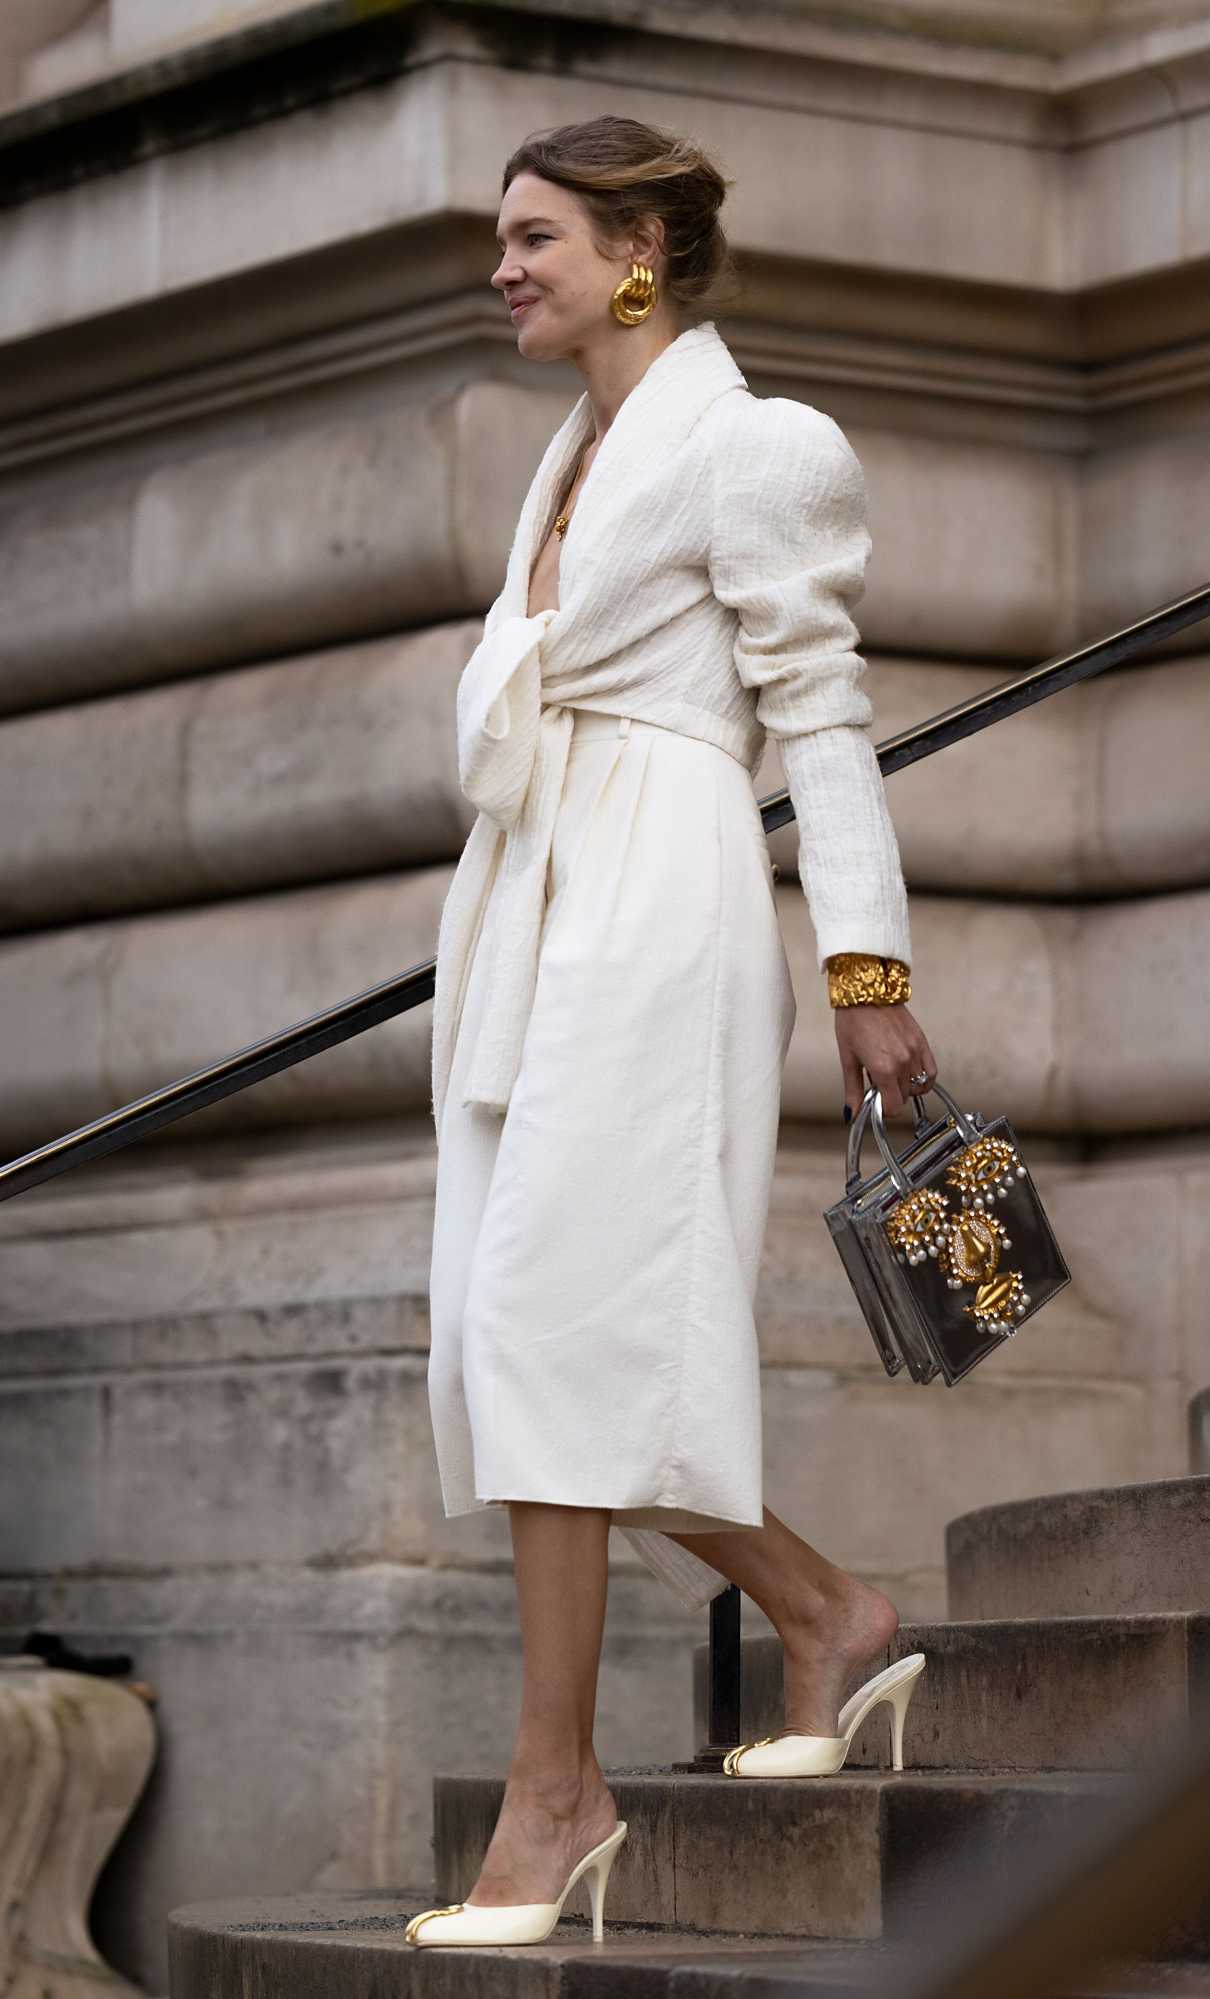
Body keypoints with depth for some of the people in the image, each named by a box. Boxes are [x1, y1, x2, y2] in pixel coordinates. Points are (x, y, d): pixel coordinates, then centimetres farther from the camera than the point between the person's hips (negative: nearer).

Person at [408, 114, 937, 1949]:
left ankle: (557, 1784, -11)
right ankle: (823, 1612, 16)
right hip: (528, 906, 9)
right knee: (514, 1331, 3)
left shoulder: (749, 444, -4)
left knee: (550, 1312, -14)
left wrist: (869, 969, -13)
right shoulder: (577, 459, 22)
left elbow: (820, 713, -7)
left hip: (656, 904, -9)